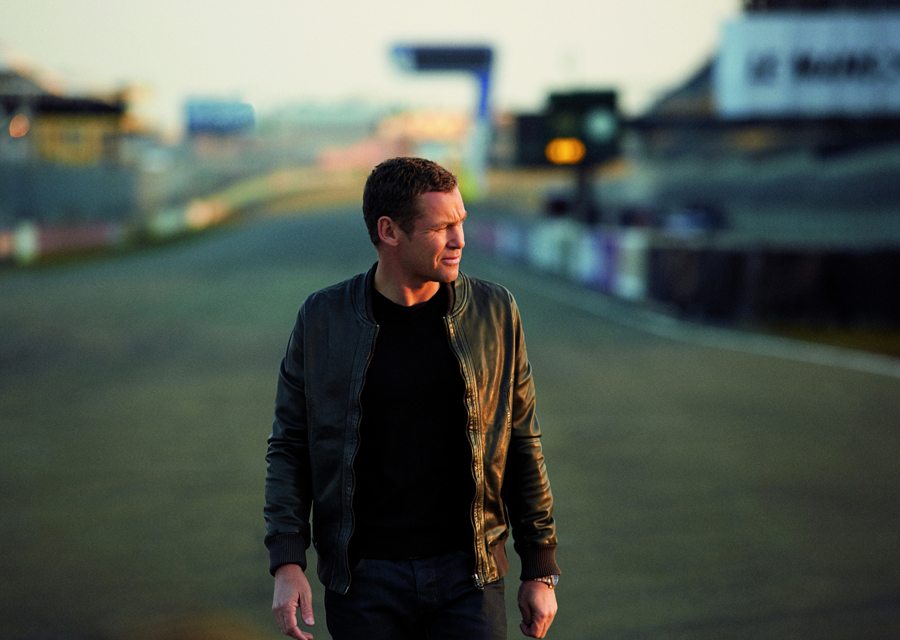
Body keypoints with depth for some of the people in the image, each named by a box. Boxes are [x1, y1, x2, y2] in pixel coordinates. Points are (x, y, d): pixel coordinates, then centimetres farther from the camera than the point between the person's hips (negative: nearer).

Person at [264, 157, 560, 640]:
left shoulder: (495, 313, 1)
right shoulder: (321, 320, -1)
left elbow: (523, 447, 6)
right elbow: (289, 447, 4)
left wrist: (541, 570, 5)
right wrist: (287, 566, -7)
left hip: (468, 572, 0)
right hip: (365, 577, 0)